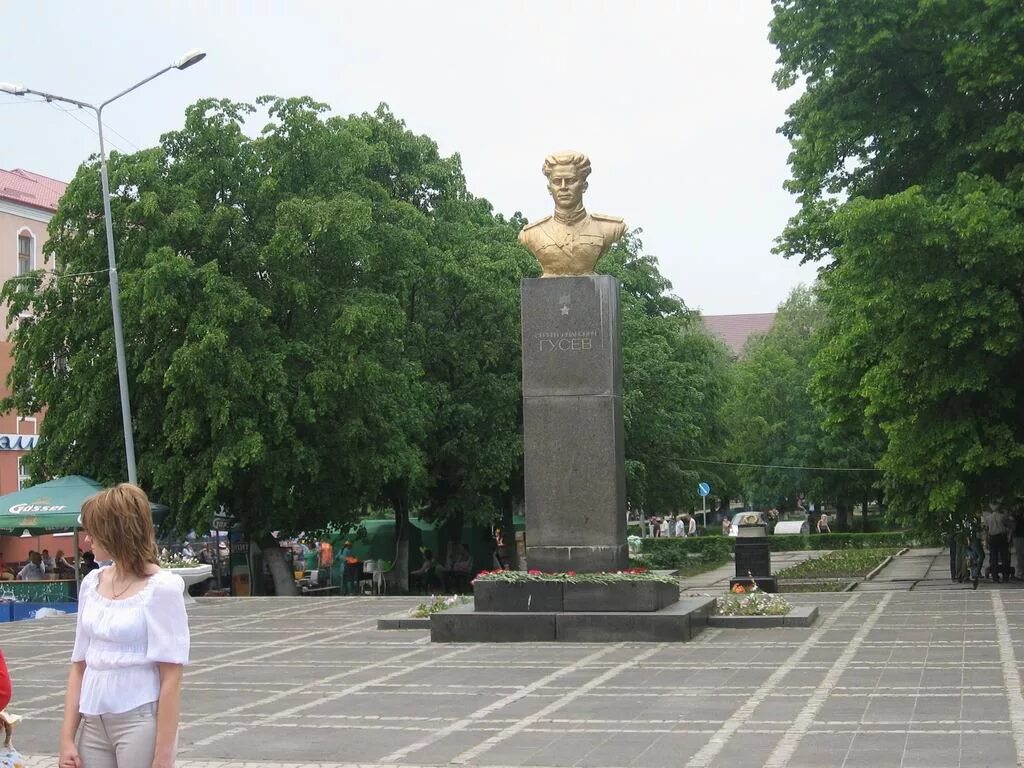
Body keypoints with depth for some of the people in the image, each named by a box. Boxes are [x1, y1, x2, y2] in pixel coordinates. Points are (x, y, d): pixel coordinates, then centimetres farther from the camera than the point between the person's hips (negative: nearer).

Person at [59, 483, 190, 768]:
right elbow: (79, 667, 11)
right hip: (93, 723, 5)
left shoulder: (160, 588, -10)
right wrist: (67, 737, 5)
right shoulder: (91, 584, 8)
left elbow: (171, 678, -11)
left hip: (140, 722, -5)